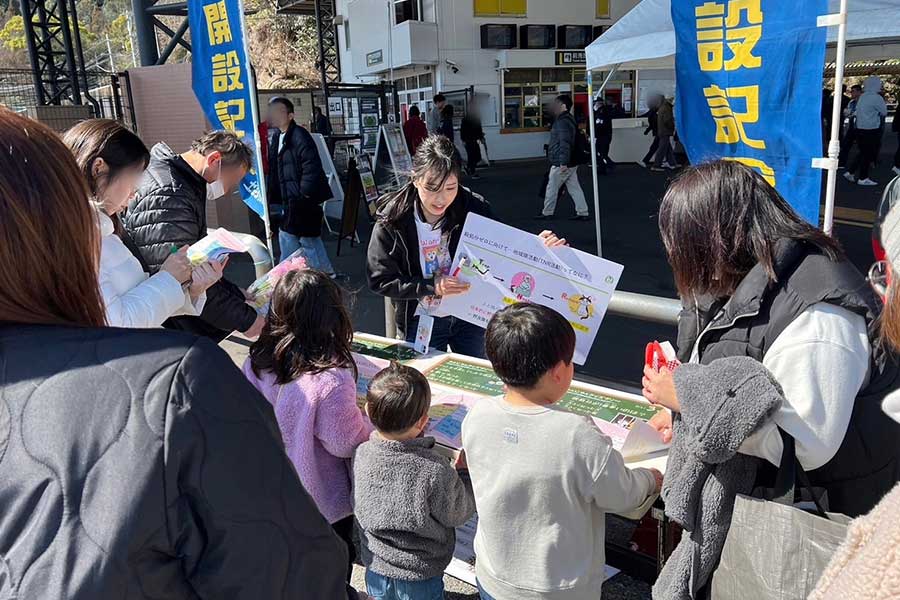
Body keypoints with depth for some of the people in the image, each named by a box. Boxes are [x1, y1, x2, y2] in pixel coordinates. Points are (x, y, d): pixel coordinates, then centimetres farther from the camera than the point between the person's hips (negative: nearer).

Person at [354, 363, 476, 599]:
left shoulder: (360, 455, -21)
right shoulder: (435, 470, -32)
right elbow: (457, 515, -15)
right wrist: (464, 472, -3)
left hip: (375, 571, 3)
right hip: (420, 579, -3)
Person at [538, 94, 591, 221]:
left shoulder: (563, 122, -19)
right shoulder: (568, 119, 14)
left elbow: (565, 144, -26)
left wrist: (563, 162, -27)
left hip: (560, 164, -10)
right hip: (571, 163, 10)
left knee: (551, 189, 4)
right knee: (574, 188, 9)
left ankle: (547, 213, 16)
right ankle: (583, 213, 10)